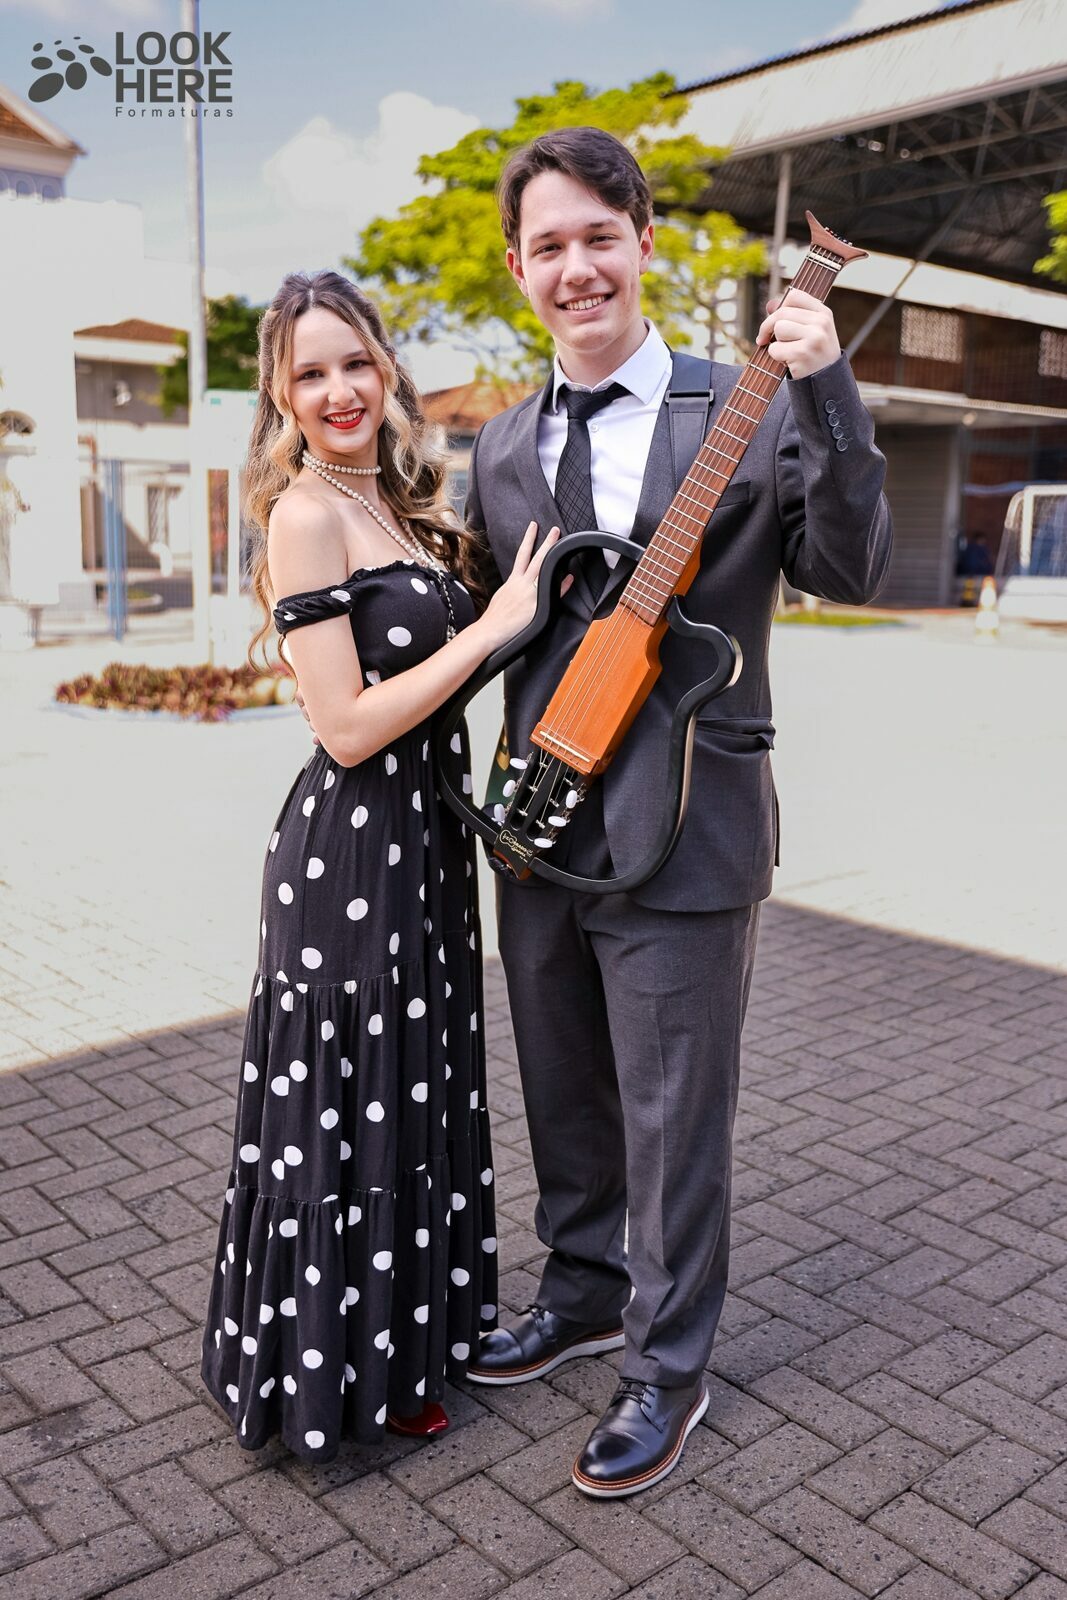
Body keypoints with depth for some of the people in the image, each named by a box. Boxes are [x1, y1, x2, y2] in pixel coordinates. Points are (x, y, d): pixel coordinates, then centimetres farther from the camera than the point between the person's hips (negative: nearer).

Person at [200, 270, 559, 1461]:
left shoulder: (402, 503, 11)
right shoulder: (306, 514, -15)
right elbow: (347, 727, -20)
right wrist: (490, 629, -18)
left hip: (422, 836, 9)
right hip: (350, 854, -9)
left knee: (414, 1094, 20)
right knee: (348, 1112, 6)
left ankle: (407, 1331, 41)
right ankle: (332, 1372, 27)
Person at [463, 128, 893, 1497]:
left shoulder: (744, 411, -5)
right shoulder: (501, 448, 10)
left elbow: (851, 573, -13)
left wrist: (826, 397, -23)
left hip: (682, 833, -5)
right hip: (541, 823, 6)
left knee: (671, 1118, 7)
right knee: (565, 1100, 21)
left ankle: (667, 1366, 29)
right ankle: (587, 1292, 45)